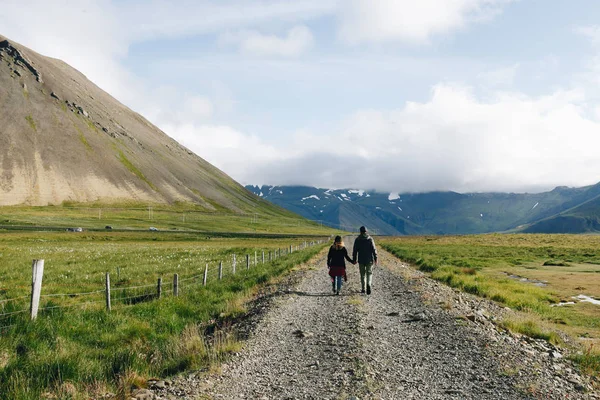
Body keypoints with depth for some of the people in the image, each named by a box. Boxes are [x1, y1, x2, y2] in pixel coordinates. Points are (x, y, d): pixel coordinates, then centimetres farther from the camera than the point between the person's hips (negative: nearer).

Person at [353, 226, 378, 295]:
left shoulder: (357, 240, -1)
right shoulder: (370, 239, -3)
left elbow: (355, 250, 0)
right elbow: (374, 249, -7)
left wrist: (354, 259, 8)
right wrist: (375, 258, -1)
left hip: (361, 260, 1)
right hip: (369, 260, -1)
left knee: (362, 274, 12)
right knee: (369, 273, 8)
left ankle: (363, 289, 14)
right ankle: (368, 284, -18)